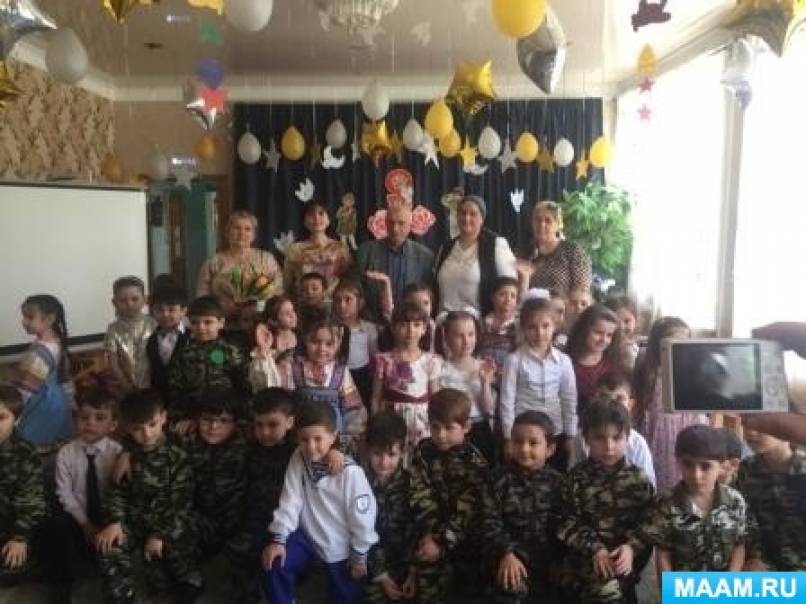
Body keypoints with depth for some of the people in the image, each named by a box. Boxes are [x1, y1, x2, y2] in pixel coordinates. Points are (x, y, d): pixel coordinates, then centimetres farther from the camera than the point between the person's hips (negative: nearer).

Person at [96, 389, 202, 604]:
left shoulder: (177, 457, -12)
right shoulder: (126, 454, 1)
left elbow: (180, 501, -12)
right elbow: (116, 491, 3)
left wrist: (160, 534, -17)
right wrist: (115, 521, -13)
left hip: (168, 522, -3)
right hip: (134, 519, 3)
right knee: (110, 548, -21)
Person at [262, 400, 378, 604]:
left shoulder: (349, 472, -27)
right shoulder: (298, 459, -14)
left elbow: (363, 515, -17)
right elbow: (290, 500, -10)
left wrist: (360, 555, -9)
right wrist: (278, 539, -13)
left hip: (341, 546, -3)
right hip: (307, 535, 3)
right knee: (275, 564, -14)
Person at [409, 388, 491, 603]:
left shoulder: (474, 462, -16)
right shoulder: (423, 451, -6)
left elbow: (466, 511, -20)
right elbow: (420, 495, -10)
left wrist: (441, 540, -23)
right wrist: (430, 532, -19)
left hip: (465, 538, -1)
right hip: (432, 531, 2)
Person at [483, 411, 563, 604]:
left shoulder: (556, 481, 1)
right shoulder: (502, 477, -5)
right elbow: (491, 520, -9)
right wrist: (506, 553, -20)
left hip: (547, 554, 3)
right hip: (513, 551, -2)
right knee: (511, 587, -25)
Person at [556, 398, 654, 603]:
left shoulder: (638, 478, 2)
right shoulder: (577, 478, 0)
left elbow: (648, 522, 0)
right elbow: (569, 524, -2)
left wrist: (631, 547, -16)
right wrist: (595, 549, -14)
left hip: (624, 558, 0)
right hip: (586, 558, 1)